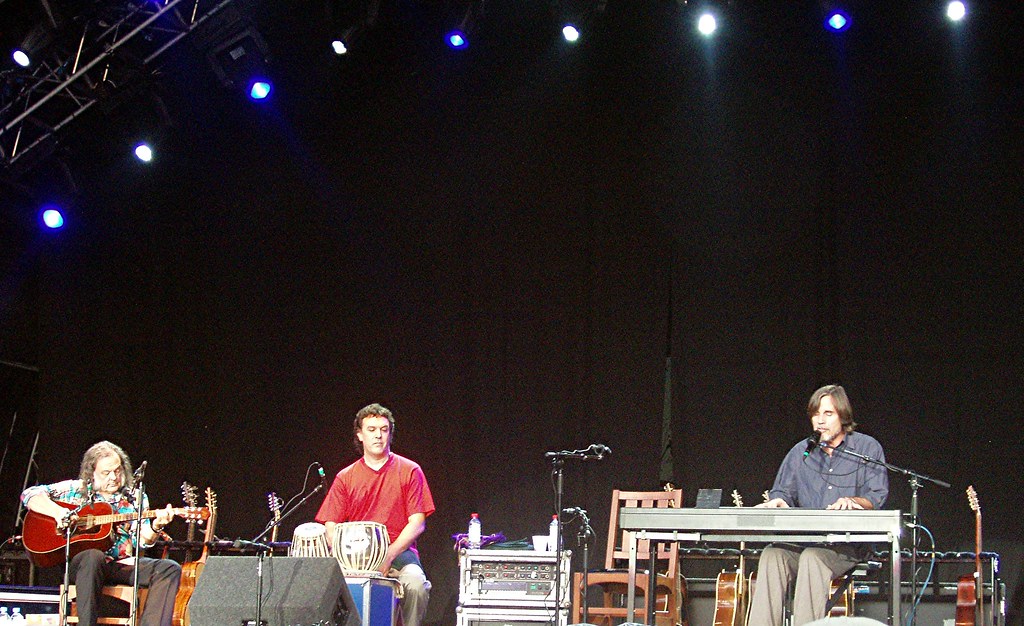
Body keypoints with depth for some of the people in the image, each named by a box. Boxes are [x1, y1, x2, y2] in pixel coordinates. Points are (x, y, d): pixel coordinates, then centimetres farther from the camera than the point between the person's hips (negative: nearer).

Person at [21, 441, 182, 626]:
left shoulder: (135, 498, 13)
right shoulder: (76, 489, 7)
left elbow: (143, 539, 4)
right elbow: (30, 494, 2)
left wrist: (155, 527, -18)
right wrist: (57, 512, -15)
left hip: (122, 565, 3)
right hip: (79, 562, -3)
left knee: (170, 569, -19)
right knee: (93, 557, -40)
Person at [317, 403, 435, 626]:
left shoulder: (409, 471, 5)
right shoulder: (345, 478, 12)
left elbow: (417, 522, -1)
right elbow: (331, 526, 7)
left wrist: (389, 555, -14)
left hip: (399, 552, -1)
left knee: (416, 585, -33)